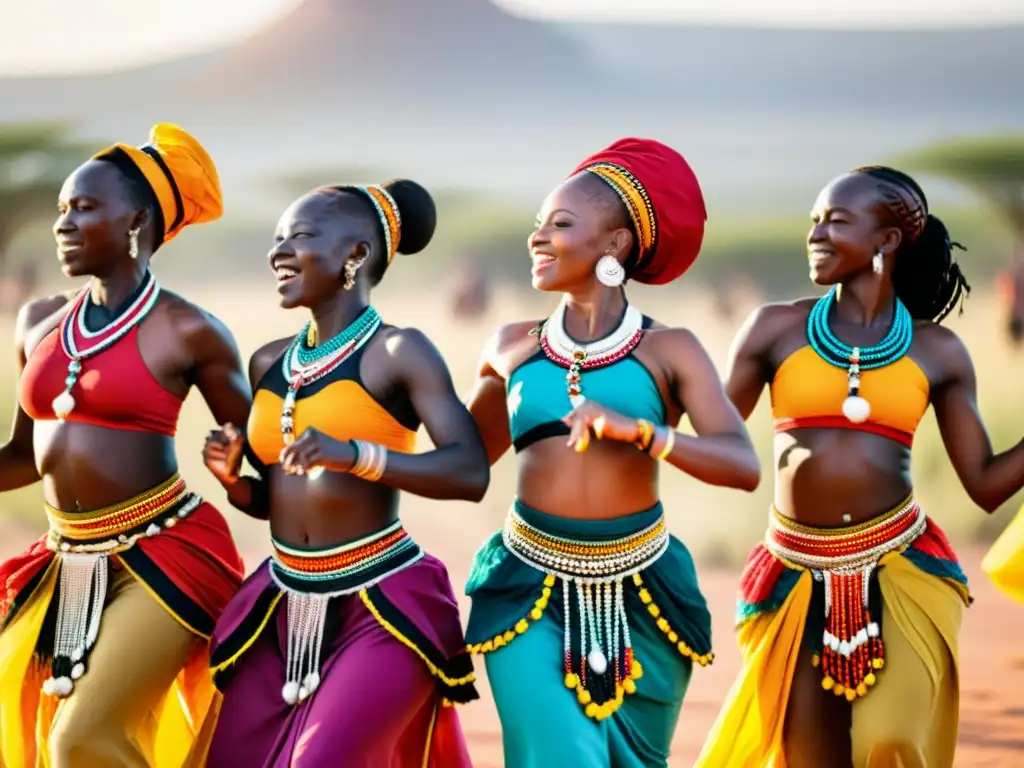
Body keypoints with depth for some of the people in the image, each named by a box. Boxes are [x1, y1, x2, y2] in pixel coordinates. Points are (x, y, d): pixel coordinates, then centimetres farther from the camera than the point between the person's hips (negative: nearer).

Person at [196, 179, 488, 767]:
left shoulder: (398, 353, -10)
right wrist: (232, 479, -4)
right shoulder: (269, 364, 8)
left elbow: (471, 473, -20)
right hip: (283, 607, 7)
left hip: (383, 607, -7)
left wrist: (352, 454, -32)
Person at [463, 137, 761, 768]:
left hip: (640, 595, 0)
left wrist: (639, 430, -30)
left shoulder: (669, 351, -3)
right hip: (531, 592, 1)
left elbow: (743, 465, -16)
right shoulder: (513, 349, 6)